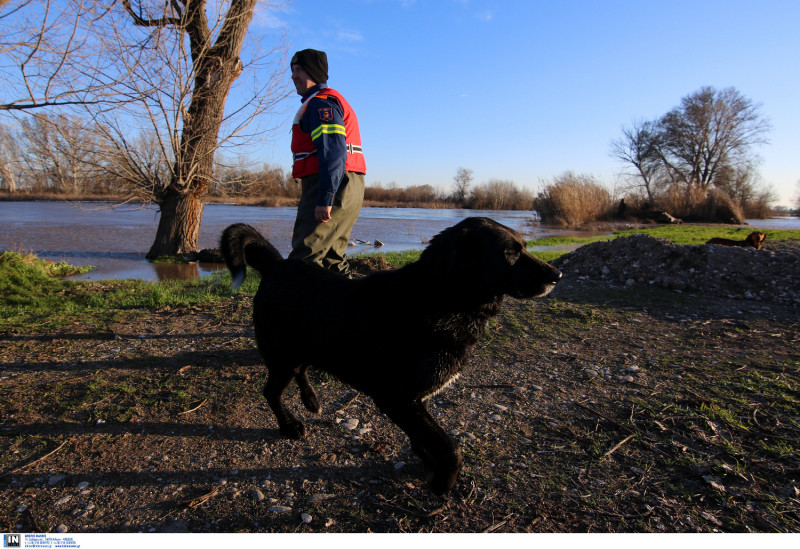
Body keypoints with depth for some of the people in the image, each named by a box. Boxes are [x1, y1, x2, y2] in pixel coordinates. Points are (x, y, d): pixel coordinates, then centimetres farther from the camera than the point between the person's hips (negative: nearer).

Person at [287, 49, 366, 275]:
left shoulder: (320, 102, -6)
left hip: (331, 186, -11)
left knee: (304, 257, -13)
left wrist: (324, 199, -26)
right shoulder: (331, 100, 28)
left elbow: (333, 152, -21)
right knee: (331, 256, 14)